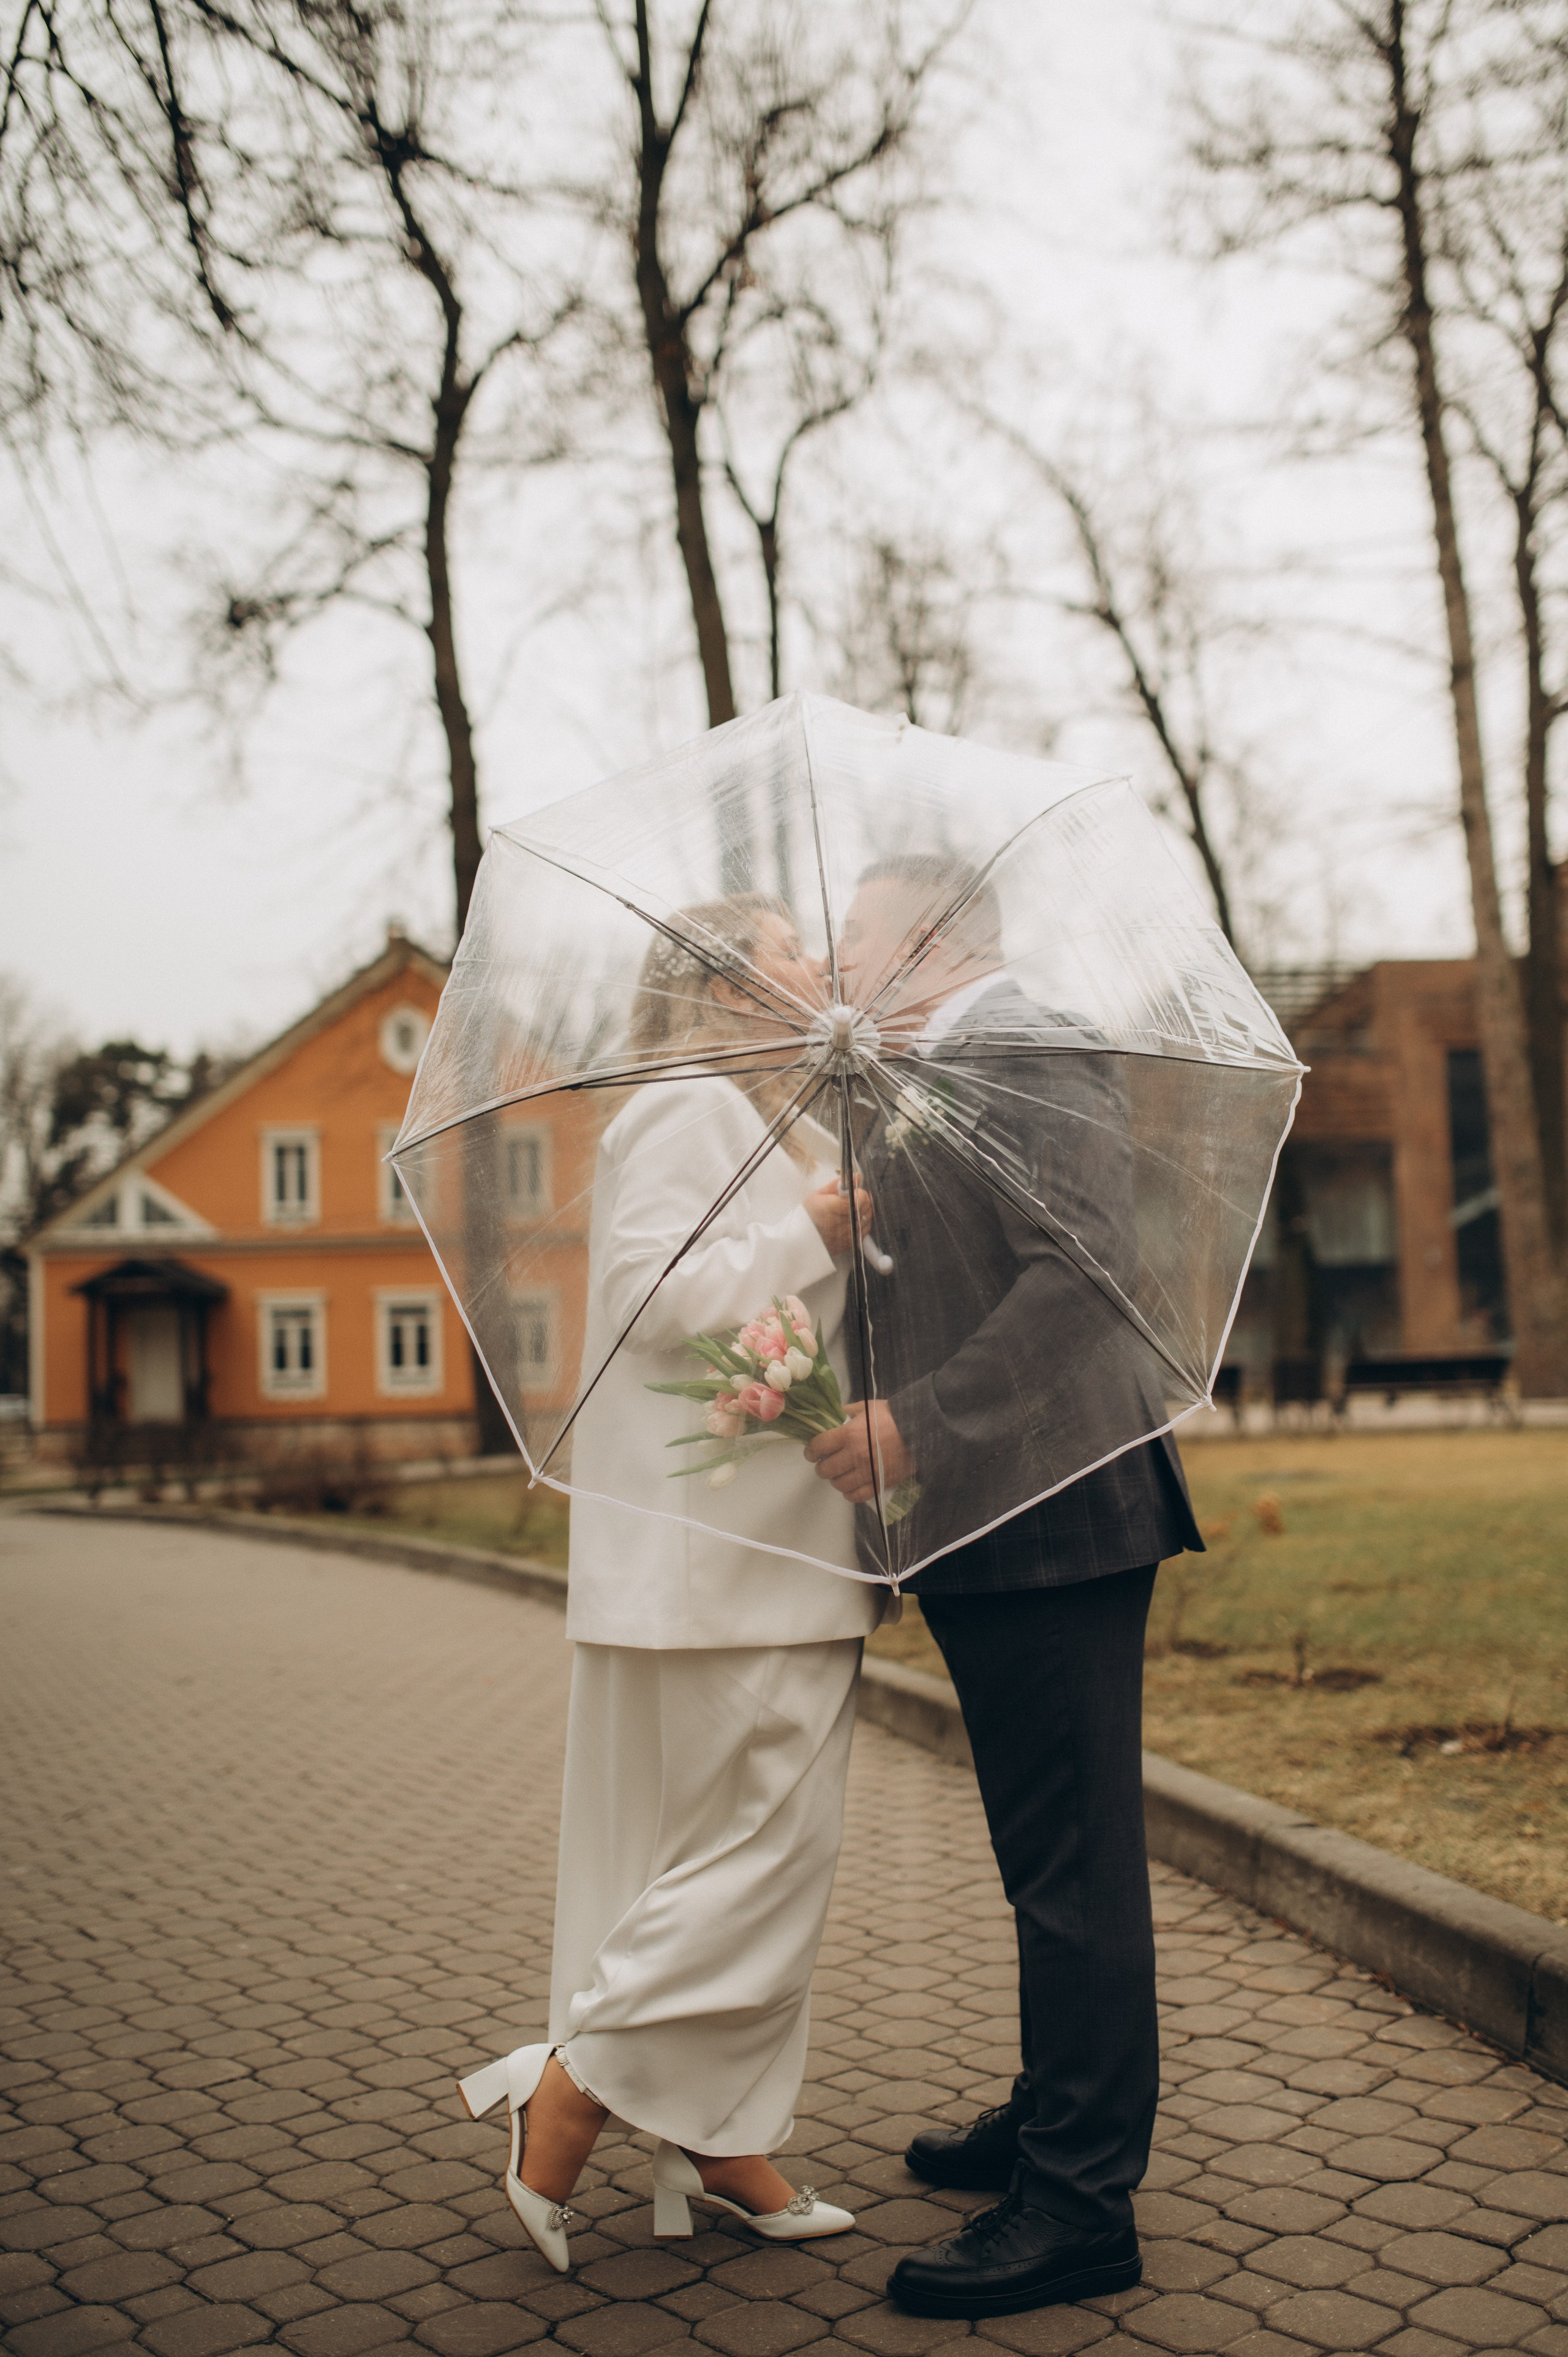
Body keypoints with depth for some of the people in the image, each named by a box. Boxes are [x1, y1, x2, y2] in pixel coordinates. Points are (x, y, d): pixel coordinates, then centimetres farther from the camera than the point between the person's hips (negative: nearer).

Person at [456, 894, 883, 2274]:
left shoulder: (781, 1131, 23)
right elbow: (655, 1292, -21)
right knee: (761, 1853, -7)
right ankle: (562, 2101, 6)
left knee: (769, 1855, 11)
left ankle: (722, 2146, 20)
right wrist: (810, 1233, -14)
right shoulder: (688, 1109, -9)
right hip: (716, 1560, -10)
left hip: (786, 1553, 10)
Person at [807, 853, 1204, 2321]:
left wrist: (920, 1424, -27)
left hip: (1049, 1513, -10)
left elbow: (1083, 1272, -23)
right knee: (1050, 1854, 20)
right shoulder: (918, 1088, 20)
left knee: (1072, 1861, -3)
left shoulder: (1032, 1050, -11)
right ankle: (1057, 2122, 34)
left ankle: (1081, 2206, 7)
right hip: (984, 1524, 10)